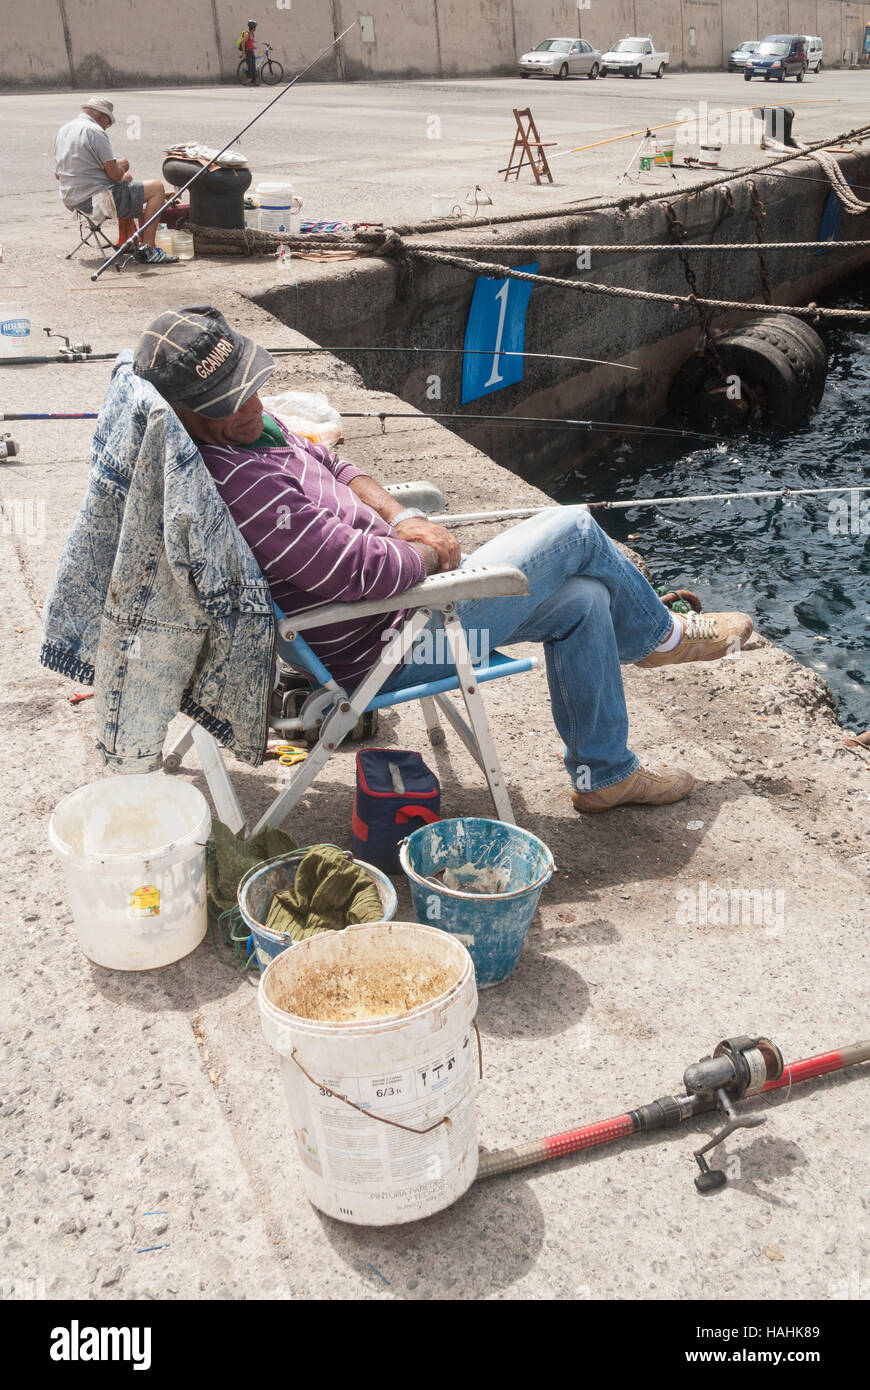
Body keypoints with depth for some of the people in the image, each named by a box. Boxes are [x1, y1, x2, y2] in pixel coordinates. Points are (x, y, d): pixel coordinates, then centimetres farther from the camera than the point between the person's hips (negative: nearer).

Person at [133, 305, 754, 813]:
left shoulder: (243, 428, 1)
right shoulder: (236, 485, -31)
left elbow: (330, 464, 16)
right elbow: (367, 570, -32)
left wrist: (402, 516, -1)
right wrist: (431, 552, -10)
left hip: (389, 603, 10)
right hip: (390, 648, -10)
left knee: (583, 601, 10)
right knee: (573, 530, -2)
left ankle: (604, 773, 26)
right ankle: (659, 634, 29)